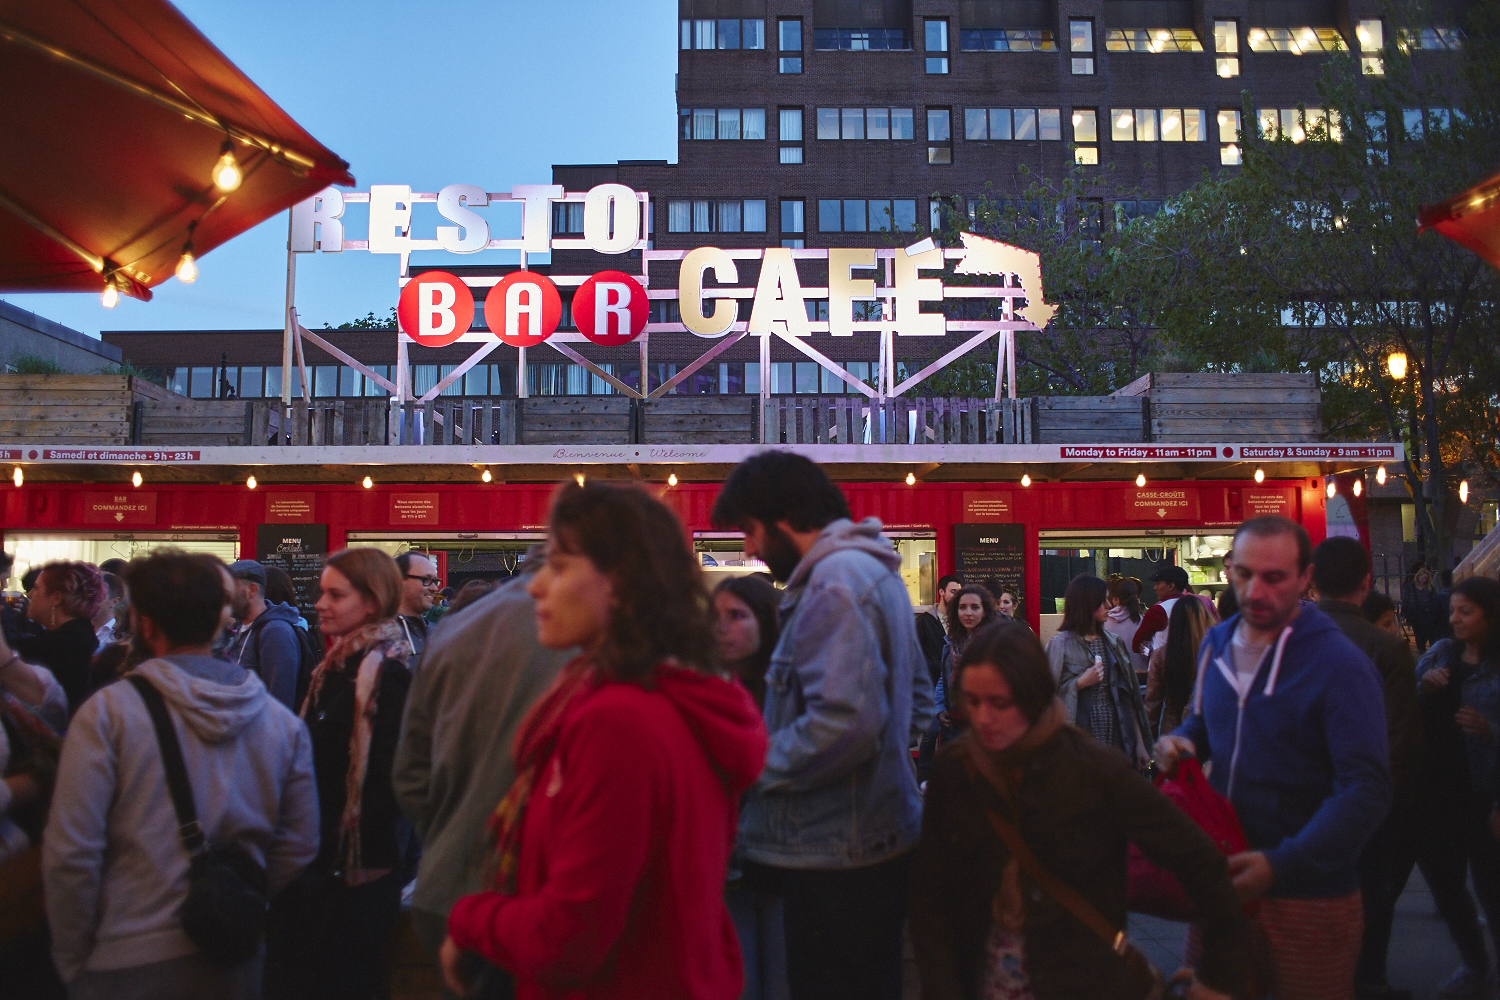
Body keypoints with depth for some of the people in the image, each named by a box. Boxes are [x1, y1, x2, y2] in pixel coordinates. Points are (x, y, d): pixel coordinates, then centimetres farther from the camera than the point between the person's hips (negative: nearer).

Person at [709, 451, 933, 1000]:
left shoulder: (835, 581, -19)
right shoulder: (874, 568, 15)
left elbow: (844, 723, -28)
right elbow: (917, 695, 23)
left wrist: (756, 765, -16)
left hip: (838, 857, -10)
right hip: (881, 835, 10)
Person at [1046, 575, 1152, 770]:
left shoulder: (1112, 642, 12)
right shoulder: (1060, 645, -5)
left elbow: (1129, 696, 12)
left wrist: (1140, 743, 10)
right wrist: (1080, 683, -18)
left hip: (1118, 741, 5)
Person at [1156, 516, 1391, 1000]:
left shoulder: (1340, 665, -16)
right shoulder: (1217, 643, 4)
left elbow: (1366, 790, -21)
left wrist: (1282, 864, -28)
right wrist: (1181, 741, -3)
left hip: (1308, 897, -6)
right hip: (1222, 878, 6)